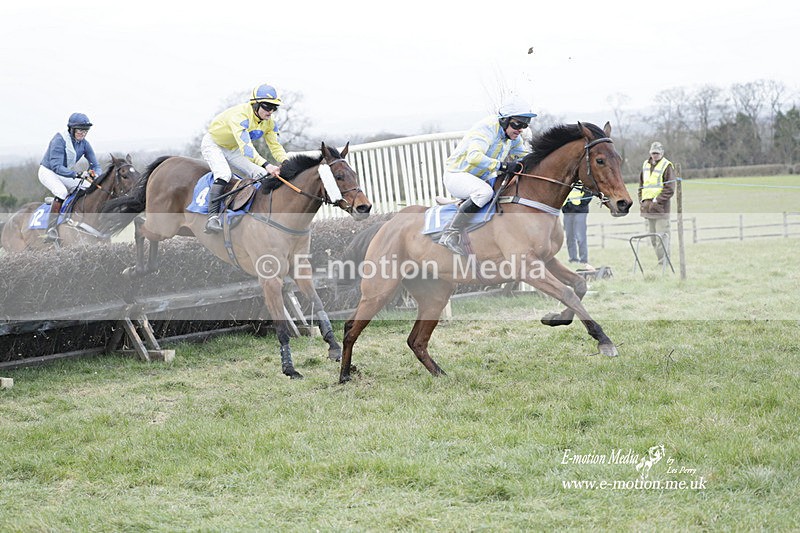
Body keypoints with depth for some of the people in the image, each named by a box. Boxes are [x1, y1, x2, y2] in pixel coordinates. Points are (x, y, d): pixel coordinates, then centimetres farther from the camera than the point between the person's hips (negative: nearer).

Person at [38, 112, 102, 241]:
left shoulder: (84, 144, -6)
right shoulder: (59, 140, -26)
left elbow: (95, 165, -2)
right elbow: (56, 166, -33)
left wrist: (96, 175, -28)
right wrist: (77, 174, -45)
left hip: (66, 174, 7)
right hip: (48, 171, -7)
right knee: (61, 191, -35)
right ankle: (51, 229, -36)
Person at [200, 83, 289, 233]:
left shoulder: (269, 122, -13)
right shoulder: (240, 115, -38)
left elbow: (275, 147, -9)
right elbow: (246, 146, -49)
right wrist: (267, 165, -59)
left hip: (233, 149, 8)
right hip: (213, 145, -7)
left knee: (262, 176, -6)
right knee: (224, 174, -32)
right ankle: (212, 217, -34)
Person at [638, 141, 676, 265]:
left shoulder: (667, 166, -7)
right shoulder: (645, 165, 14)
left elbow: (670, 189, -11)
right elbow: (641, 185, 22)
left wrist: (656, 201, -14)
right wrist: (641, 201, 10)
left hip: (661, 208, -7)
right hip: (647, 208, 7)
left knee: (662, 237, -8)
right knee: (652, 238, 11)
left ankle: (663, 264, -8)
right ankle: (661, 261, 20)